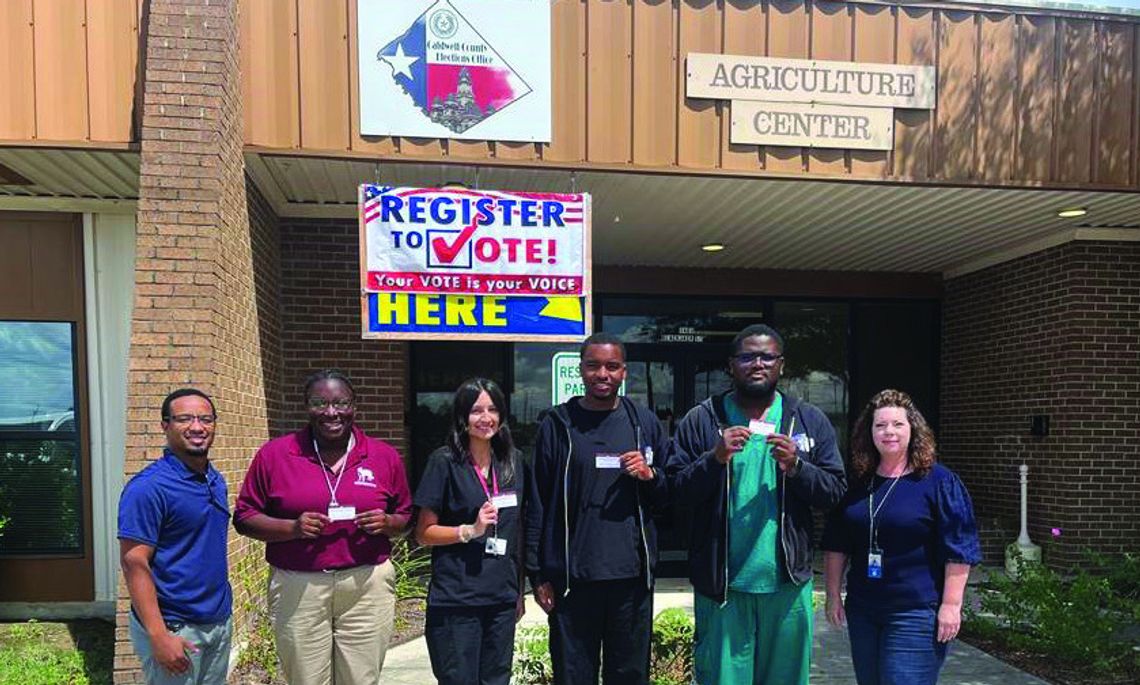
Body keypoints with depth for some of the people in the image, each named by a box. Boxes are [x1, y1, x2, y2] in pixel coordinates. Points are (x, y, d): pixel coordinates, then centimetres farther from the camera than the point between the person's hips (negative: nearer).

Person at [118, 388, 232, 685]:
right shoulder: (148, 487, -15)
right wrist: (159, 636, -22)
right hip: (175, 628, -7)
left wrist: (222, 608, 14)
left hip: (220, 622, 7)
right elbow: (134, 563, -18)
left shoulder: (217, 481, 8)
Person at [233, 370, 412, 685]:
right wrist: (292, 528, -13)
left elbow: (406, 518, 14)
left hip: (367, 587, 1)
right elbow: (244, 517, 4)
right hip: (298, 589, -1)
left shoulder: (385, 456, 5)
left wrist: (386, 523, -9)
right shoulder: (274, 454, 1)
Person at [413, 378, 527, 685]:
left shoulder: (513, 461, 8)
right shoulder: (445, 462, -7)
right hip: (456, 600, -4)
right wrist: (471, 530, -18)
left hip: (502, 598, 5)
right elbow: (423, 533, -4)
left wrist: (520, 590, 14)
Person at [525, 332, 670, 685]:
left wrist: (650, 475, -8)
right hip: (572, 576, -1)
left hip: (632, 575, 2)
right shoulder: (557, 424, 2)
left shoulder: (644, 422, 7)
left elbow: (672, 493, 13)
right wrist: (538, 574, -1)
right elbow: (538, 504, 3)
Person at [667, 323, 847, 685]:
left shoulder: (810, 421, 6)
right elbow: (676, 490, -4)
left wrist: (796, 467, -15)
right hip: (721, 582, -2)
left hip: (787, 581, 2)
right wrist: (715, 458, -19)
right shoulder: (701, 420, 0)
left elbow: (835, 491, 2)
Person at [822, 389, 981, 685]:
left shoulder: (939, 481, -6)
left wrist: (951, 604, -12)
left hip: (916, 614, -5)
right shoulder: (857, 483, 8)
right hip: (862, 610, 6)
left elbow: (958, 549, -8)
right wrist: (833, 595, 9)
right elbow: (836, 546, 12)